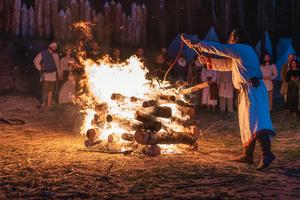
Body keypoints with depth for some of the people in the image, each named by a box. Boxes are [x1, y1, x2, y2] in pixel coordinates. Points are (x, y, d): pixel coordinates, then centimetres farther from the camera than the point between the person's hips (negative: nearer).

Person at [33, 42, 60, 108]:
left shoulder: (56, 55, 11)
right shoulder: (43, 53, -2)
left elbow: (57, 65, 15)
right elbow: (36, 61, 1)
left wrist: (59, 74, 11)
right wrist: (40, 68, -5)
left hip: (53, 75, 4)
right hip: (45, 74, -4)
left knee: (51, 90, 6)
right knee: (45, 89, -11)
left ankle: (49, 103, 12)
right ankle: (44, 103, -6)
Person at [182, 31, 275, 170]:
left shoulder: (239, 49, -7)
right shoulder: (240, 53, 23)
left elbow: (216, 48, -6)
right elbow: (226, 64, 30)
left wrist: (196, 45, 1)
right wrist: (209, 61, 23)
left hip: (252, 89, -10)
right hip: (248, 90, 10)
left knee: (255, 121, -19)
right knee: (246, 123, 14)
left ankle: (267, 153, -29)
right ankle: (248, 155, 19)